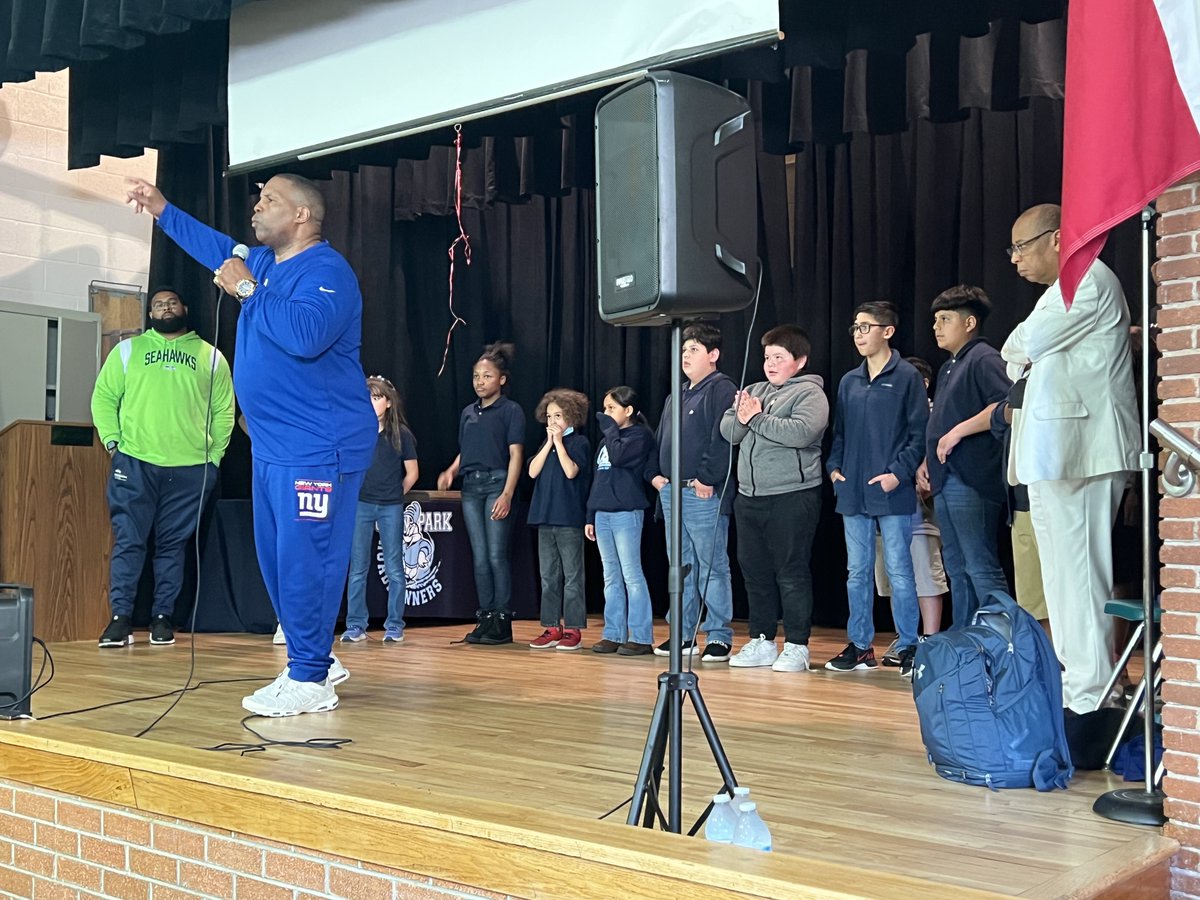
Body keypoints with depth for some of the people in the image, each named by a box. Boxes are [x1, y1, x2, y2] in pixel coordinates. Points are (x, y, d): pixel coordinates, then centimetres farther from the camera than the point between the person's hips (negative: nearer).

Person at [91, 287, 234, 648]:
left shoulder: (211, 356, 11)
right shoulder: (128, 349, 11)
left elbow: (224, 411, 10)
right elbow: (104, 397, 8)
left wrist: (214, 455, 2)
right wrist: (113, 441, -3)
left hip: (190, 469, 0)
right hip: (135, 464, 0)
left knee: (172, 545, 5)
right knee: (128, 541, -3)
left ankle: (162, 618, 12)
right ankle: (121, 618, 1)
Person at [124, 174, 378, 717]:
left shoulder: (326, 271, -15)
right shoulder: (264, 263, 15)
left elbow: (305, 335, -32)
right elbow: (217, 247, 36)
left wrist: (248, 290, -21)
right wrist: (162, 210, 34)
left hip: (320, 448, -10)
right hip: (272, 447, 10)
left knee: (304, 560, -9)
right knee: (277, 560, 14)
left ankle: (308, 681, -2)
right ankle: (316, 658, 26)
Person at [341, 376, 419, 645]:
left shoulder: (400, 434, -1)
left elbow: (412, 473, 6)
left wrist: (395, 494, 8)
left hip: (391, 508, -1)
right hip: (360, 505, 1)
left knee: (394, 569, 4)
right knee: (358, 569, 4)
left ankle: (394, 626, 11)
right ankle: (355, 626, 10)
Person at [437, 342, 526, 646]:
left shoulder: (511, 410, -2)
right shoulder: (468, 412, 16)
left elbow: (516, 454, -8)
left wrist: (507, 494, -17)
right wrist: (451, 471, 1)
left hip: (497, 484, -6)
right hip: (471, 486, 6)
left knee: (496, 555, -8)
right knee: (479, 557, 7)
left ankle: (502, 622, -2)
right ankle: (485, 618, 13)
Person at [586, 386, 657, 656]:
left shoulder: (639, 434, -4)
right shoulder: (607, 440, 19)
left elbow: (618, 456, -22)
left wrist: (610, 428, -7)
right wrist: (590, 516, 17)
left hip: (626, 512, -8)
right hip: (603, 513, 8)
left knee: (631, 575, -6)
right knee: (611, 578, 9)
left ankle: (641, 637, -3)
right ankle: (614, 634, 13)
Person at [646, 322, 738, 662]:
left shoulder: (721, 389, -7)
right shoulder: (675, 398, 21)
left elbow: (723, 440, -18)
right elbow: (660, 439, 26)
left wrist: (707, 479, -21)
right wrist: (655, 473, 11)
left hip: (705, 494, -9)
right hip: (671, 492, 9)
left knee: (712, 567, -4)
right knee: (681, 567, 13)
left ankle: (719, 637, 1)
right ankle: (684, 634, 19)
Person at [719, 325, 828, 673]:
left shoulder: (810, 393, -4)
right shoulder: (754, 391, 17)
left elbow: (801, 432, -21)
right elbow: (727, 430, 11)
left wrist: (758, 418, -13)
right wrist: (741, 418, -11)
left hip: (792, 497, -7)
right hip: (749, 497, 7)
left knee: (791, 572, -3)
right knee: (755, 570, 11)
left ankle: (797, 645, 5)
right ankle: (761, 641, 20)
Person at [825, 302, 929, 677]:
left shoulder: (906, 377, -4)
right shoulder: (848, 382, 13)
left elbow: (919, 432, -7)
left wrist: (899, 473, -15)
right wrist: (834, 467, 5)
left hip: (892, 493, -6)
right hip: (853, 493, 6)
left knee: (898, 571, -2)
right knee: (857, 572, 10)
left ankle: (909, 648, 6)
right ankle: (860, 646, 18)